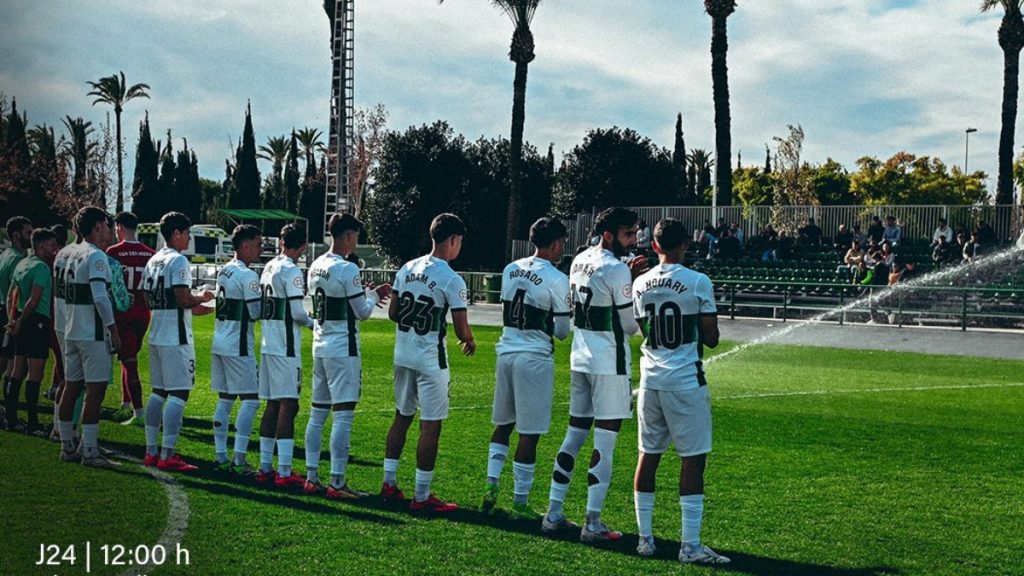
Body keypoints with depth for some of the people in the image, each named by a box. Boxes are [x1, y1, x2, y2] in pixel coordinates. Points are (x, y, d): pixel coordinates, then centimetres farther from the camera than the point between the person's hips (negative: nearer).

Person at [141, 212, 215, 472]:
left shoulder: (153, 261, 14)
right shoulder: (178, 260, -13)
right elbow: (183, 299, -21)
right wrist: (202, 298, 0)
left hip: (156, 336, 9)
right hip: (176, 338, -9)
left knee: (158, 392, 14)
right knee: (179, 393, -6)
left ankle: (151, 451, 16)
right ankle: (167, 455, -8)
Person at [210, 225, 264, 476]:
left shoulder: (224, 272, 12)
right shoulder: (248, 276, -14)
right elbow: (257, 312, -14)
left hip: (220, 342, 9)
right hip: (238, 346, -9)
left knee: (225, 400, 12)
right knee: (250, 400, -3)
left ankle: (220, 456, 14)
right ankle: (239, 459, -7)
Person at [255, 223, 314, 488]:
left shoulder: (269, 268, 12)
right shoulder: (292, 272, -13)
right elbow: (297, 313, -18)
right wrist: (313, 323, 1)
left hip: (268, 344, 8)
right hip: (286, 347, -8)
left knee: (273, 405, 13)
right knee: (288, 405, -7)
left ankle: (265, 467, 16)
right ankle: (284, 472, -9)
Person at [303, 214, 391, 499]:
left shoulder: (315, 267, 9)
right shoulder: (347, 270, -16)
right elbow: (362, 312, -10)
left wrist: (365, 293, 18)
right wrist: (374, 295, 8)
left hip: (320, 345, 8)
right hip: (342, 348, -8)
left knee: (318, 413, 12)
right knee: (342, 415, -5)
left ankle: (312, 478, 15)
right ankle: (337, 482, -4)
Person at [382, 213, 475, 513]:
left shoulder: (406, 269, 5)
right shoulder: (452, 280, -15)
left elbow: (392, 313, 10)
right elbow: (461, 330, -13)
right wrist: (470, 342, 8)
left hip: (403, 355, 7)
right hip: (430, 360, -7)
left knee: (402, 417, 18)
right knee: (430, 426, 0)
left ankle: (389, 483, 23)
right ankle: (422, 496, 3)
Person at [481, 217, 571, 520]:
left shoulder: (510, 270, 8)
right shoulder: (556, 280, -12)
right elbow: (561, 331, -6)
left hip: (506, 351, 6)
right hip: (535, 358, -6)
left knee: (503, 424, 20)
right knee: (529, 433, 1)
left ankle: (491, 484, 17)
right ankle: (520, 503, 6)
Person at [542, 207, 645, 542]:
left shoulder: (579, 262, 10)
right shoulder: (616, 270, -16)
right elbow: (631, 325, -12)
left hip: (580, 359, 8)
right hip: (609, 363, -8)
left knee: (574, 435, 14)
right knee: (604, 443, -3)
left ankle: (554, 514, 17)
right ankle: (593, 523, 0)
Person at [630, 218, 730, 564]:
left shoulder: (640, 284, 5)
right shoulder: (698, 283, -9)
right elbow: (711, 339, -4)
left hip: (651, 379, 5)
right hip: (685, 380, -5)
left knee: (648, 455, 12)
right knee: (693, 459, -1)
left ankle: (645, 538, 17)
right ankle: (690, 546, -2)